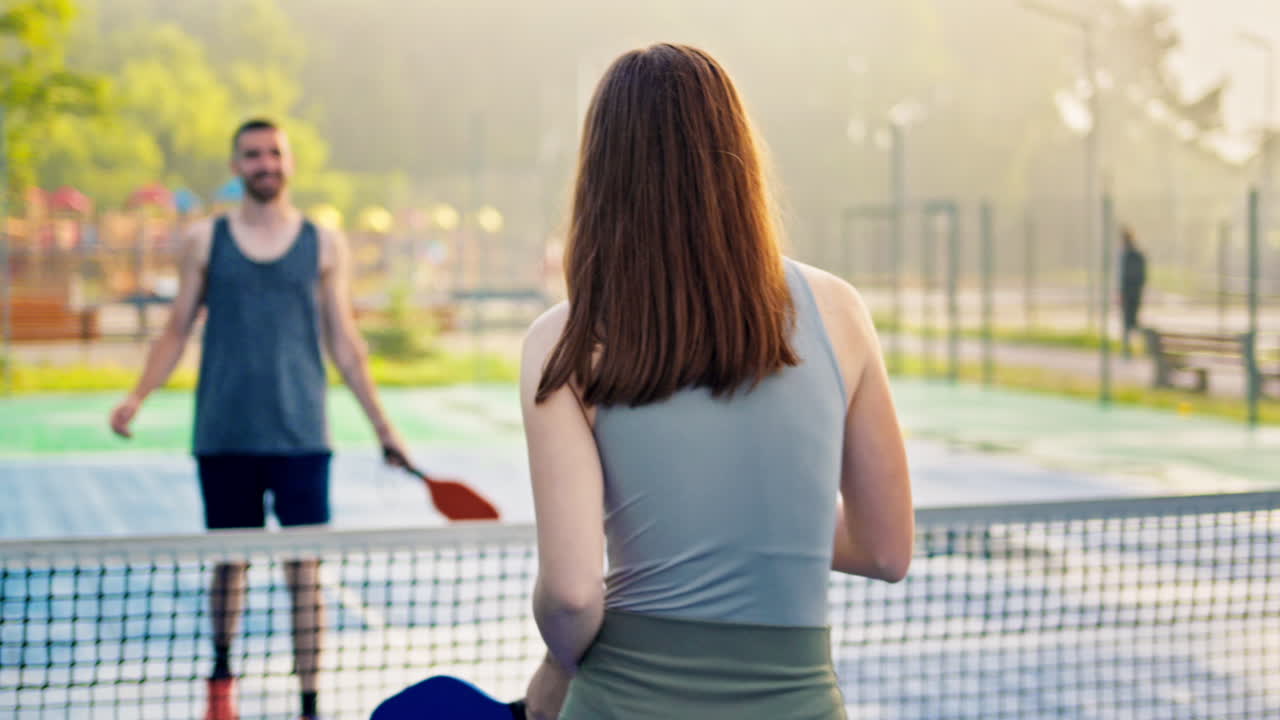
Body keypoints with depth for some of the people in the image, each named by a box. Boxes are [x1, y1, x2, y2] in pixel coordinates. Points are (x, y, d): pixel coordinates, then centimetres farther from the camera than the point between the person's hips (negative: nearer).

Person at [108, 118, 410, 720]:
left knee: (304, 569, -3)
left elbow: (344, 343, 9)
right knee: (229, 559, 10)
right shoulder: (205, 241, 6)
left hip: (300, 437, 0)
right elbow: (177, 331, 10)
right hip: (224, 436, 1)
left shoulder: (324, 245, 6)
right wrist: (138, 395, -4)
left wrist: (382, 425, 7)